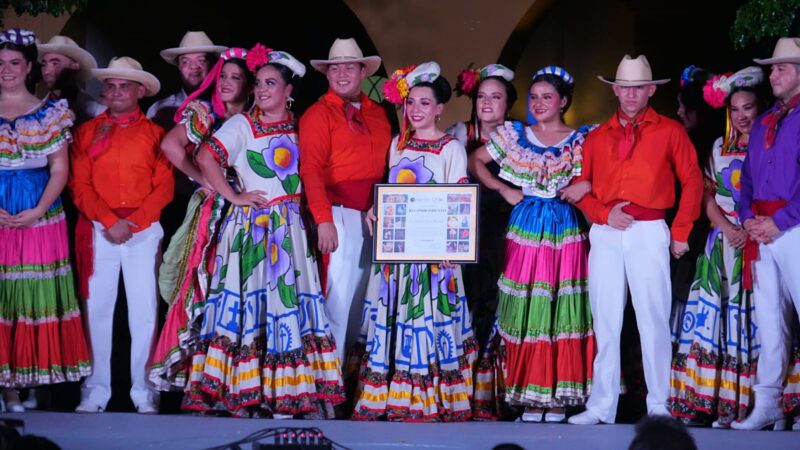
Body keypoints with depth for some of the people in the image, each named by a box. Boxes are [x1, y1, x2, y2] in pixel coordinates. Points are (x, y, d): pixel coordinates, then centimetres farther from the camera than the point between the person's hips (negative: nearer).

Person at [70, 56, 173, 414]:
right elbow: (80, 185, 3)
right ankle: (97, 390, 4)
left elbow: (164, 187, 1)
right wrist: (109, 221, -10)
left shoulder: (155, 133, 9)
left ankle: (143, 391, 2)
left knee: (144, 310, -2)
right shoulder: (88, 131, 11)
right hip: (98, 231, 1)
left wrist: (133, 223, -10)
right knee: (97, 308, -1)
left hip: (144, 230, -1)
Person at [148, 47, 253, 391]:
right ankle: (189, 367, -2)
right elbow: (170, 146, -11)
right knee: (201, 287, -6)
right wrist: (202, 179, -8)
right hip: (209, 210, -2)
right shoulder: (202, 112, 4)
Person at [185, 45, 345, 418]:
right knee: (250, 300, -7)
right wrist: (233, 196, -12)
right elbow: (206, 158, -13)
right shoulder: (242, 125, -1)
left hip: (289, 228, 4)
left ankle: (286, 392, 2)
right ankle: (244, 391, -5)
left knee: (290, 301, -1)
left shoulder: (299, 127, 11)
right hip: (250, 226, -4)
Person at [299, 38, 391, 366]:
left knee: (366, 293, 9)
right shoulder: (318, 114, -3)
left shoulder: (377, 113, 16)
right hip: (341, 213, -6)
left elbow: (386, 162, 16)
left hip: (375, 215, 6)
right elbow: (311, 170, -11)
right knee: (339, 294, -4)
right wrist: (323, 220, -19)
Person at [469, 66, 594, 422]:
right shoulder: (515, 135, 7)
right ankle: (530, 394, 7)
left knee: (564, 310, -2)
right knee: (526, 311, 0)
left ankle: (559, 395, 6)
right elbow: (476, 162, 10)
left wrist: (587, 185, -15)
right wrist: (503, 190, 0)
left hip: (566, 229, -1)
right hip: (526, 227, 1)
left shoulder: (582, 140, 4)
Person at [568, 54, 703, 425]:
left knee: (654, 319, -3)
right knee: (605, 320, 4)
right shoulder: (597, 137, 13)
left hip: (649, 232, -3)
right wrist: (603, 214, -5)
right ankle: (602, 405, 8)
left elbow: (692, 181, 3)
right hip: (606, 234, 3)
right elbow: (580, 187, 13)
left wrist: (681, 232, 0)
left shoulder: (670, 131, 4)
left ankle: (658, 405, 3)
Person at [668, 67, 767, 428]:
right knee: (713, 316, -2)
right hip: (723, 243, 4)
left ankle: (743, 402, -7)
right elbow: (708, 195, 11)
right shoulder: (720, 148, 15)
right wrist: (728, 228, -6)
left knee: (752, 321, -6)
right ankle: (705, 399, -1)